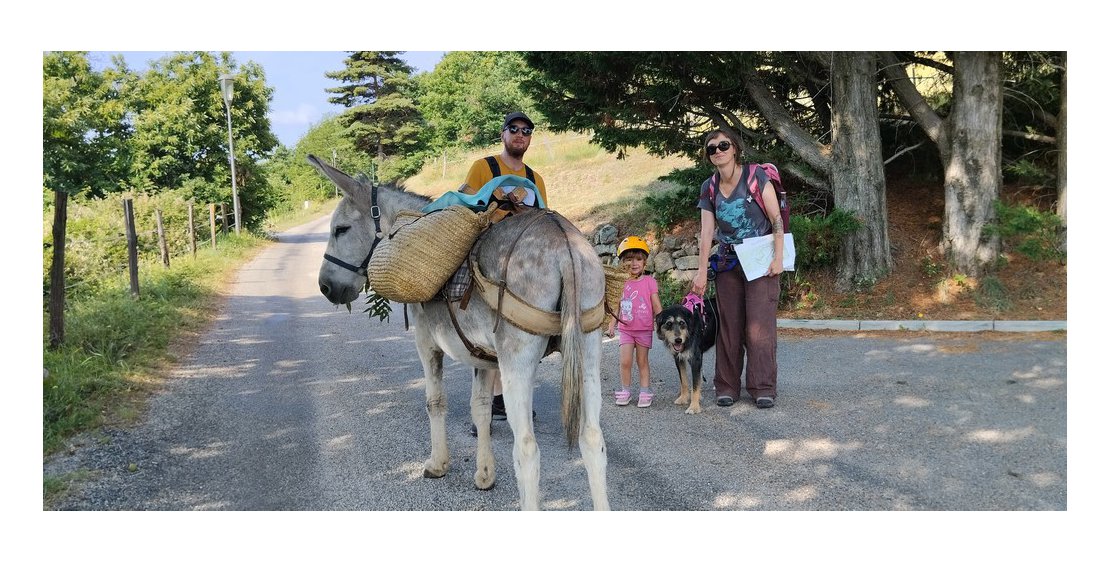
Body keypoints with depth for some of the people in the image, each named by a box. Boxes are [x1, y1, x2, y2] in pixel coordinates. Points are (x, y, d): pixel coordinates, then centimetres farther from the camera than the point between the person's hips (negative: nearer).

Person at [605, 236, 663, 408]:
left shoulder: (649, 281, -6)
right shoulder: (622, 283, 3)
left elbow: (657, 306, -5)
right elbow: (618, 307, 11)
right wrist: (611, 326, 9)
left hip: (644, 329, -2)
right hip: (626, 329, 2)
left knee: (642, 361, 7)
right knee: (625, 361, -2)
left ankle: (645, 392, 16)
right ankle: (625, 391, 11)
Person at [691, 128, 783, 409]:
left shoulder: (756, 176, -7)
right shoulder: (709, 188, 5)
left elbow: (776, 219, -7)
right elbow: (706, 233, 3)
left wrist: (778, 257, -12)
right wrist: (702, 271, -1)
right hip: (728, 262, 4)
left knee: (760, 324, -8)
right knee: (729, 325, 4)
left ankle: (764, 387, 1)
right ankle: (727, 386, 12)